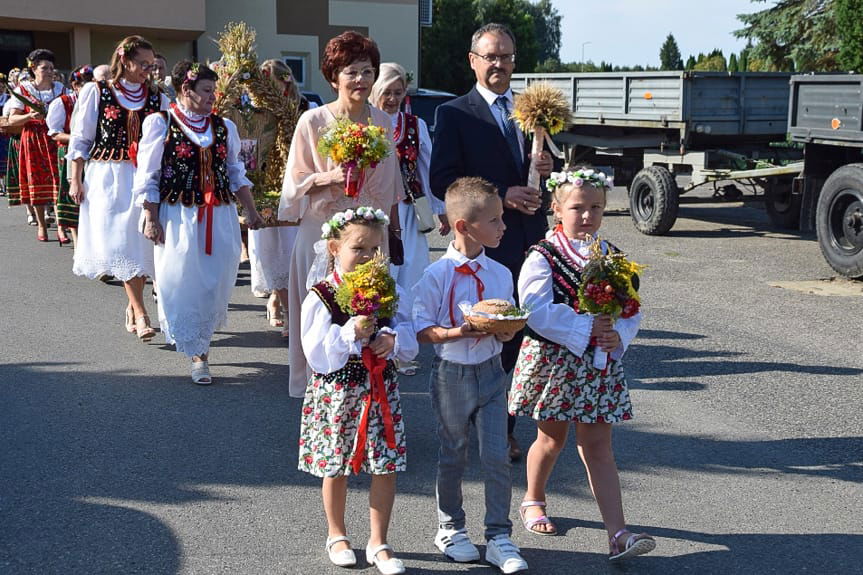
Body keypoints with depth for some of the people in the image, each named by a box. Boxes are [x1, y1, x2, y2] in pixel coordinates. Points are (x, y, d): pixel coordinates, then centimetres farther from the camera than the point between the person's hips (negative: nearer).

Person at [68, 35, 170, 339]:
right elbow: (80, 138, 3)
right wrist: (75, 179, -1)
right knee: (119, 242, -8)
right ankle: (140, 314, -8)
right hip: (108, 177, -2)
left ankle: (132, 307, 17)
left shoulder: (157, 97, 9)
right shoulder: (95, 92, 2)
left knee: (141, 242, 1)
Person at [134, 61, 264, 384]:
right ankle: (197, 353, 7)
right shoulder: (160, 123, -2)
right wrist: (151, 220, -6)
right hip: (179, 216, -4)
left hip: (219, 217, 4)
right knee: (184, 283, -3)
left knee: (216, 283, 2)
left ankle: (199, 342, 21)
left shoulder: (224, 127, 11)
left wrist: (250, 211, 11)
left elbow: (236, 173, 18)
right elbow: (148, 177, -2)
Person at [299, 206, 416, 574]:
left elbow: (411, 343, 4)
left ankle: (378, 543, 19)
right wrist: (351, 332, -25)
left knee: (386, 468, 4)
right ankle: (336, 535, 33)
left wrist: (393, 340, -17)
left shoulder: (390, 292, 1)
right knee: (336, 468, 11)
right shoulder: (321, 297, -10)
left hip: (380, 390, 3)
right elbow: (316, 353, -14)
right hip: (336, 393, -3)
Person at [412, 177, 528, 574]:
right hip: (451, 374, -3)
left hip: (490, 372, 3)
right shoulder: (437, 275, -12)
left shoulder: (501, 274, 2)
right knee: (452, 455, 12)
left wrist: (507, 331, -12)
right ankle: (450, 528, 31)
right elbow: (422, 330, -10)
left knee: (496, 456, 0)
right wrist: (460, 332, -25)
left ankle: (499, 537, 13)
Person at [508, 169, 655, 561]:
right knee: (552, 438, 14)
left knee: (598, 446, 1)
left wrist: (618, 335, -15)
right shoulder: (543, 257, -10)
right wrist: (586, 328, -22)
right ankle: (533, 501, 41)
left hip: (599, 365, 3)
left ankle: (618, 533, -3)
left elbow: (631, 310, 5)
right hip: (553, 361, -3)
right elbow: (538, 311, -22)